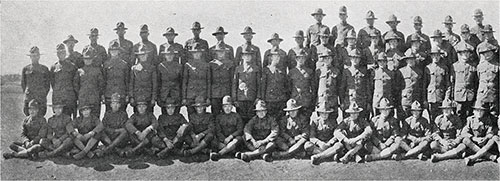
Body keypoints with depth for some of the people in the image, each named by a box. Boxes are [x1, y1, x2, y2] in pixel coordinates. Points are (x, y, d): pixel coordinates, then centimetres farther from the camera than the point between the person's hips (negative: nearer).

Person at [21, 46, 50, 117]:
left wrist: (44, 95, 3)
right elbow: (23, 83, 14)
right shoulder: (25, 69, 9)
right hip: (29, 97, 1)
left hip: (41, 97, 0)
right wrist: (26, 94, 6)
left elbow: (48, 84, 10)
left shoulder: (44, 69, 8)